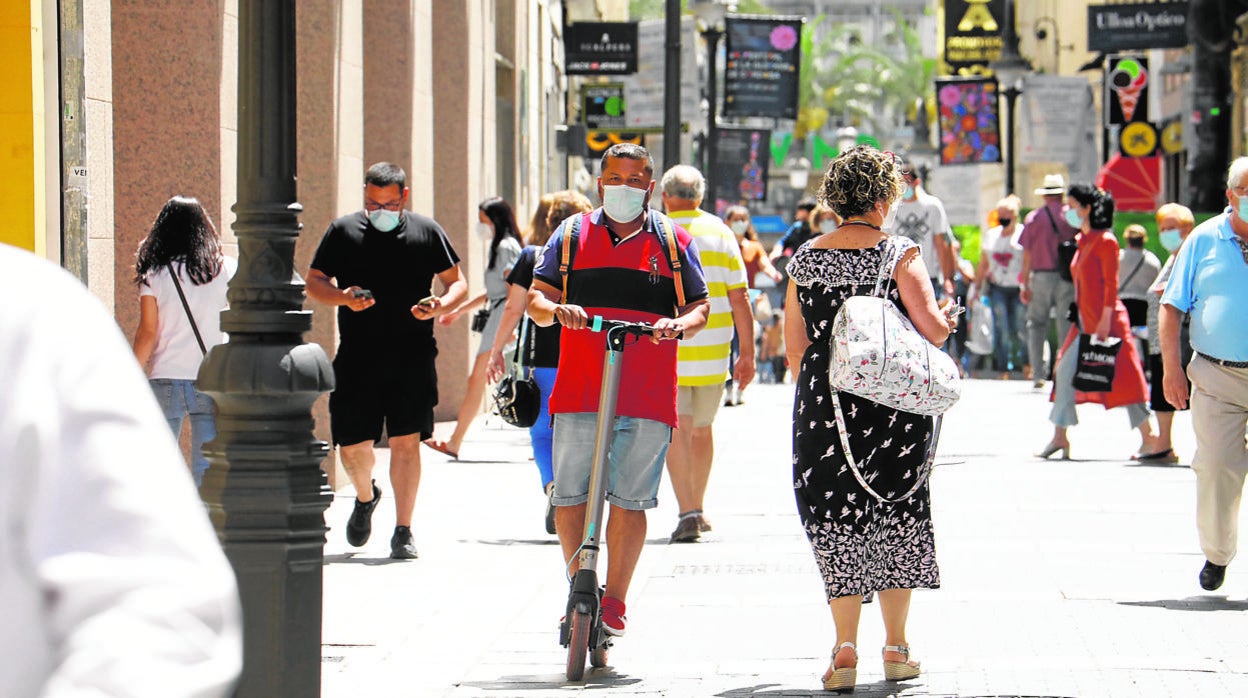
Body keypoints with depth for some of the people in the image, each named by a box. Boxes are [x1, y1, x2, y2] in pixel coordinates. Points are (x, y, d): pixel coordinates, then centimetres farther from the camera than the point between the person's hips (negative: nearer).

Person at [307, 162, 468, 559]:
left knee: (406, 440, -6)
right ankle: (365, 497, 34)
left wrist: (442, 304, -10)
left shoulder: (427, 232, 7)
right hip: (357, 359, 1)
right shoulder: (342, 232, 7)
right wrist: (343, 297, -13)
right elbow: (314, 283, 8)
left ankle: (403, 532, 1)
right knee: (353, 446, 1)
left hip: (413, 358, -1)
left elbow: (458, 283, 12)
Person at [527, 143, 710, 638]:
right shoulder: (573, 234, 12)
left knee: (629, 502, -1)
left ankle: (614, 603, 8)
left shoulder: (672, 241, 11)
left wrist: (679, 325, -13)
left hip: (649, 397, -1)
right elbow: (536, 299, 9)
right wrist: (556, 309, -14)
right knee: (569, 499, -1)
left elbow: (699, 308, 10)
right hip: (578, 392, 1)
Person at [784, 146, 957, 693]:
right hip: (894, 403, -2)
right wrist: (947, 319, 11)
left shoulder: (805, 259, 5)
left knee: (837, 523, 6)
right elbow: (932, 329, -12)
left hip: (822, 403, 2)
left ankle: (845, 645, -6)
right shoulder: (899, 253, -5)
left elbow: (795, 347, 8)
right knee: (897, 515, 11)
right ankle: (896, 647, 13)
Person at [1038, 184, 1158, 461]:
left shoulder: (1105, 241, -13)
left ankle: (1148, 438, 2)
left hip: (1106, 319, -9)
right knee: (1065, 372, 5)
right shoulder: (1083, 240, 13)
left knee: (1121, 377, -5)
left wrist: (1105, 320, -20)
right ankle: (1059, 438, 8)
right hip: (1084, 320, 9)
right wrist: (1080, 317, 17)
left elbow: (1111, 284, -16)